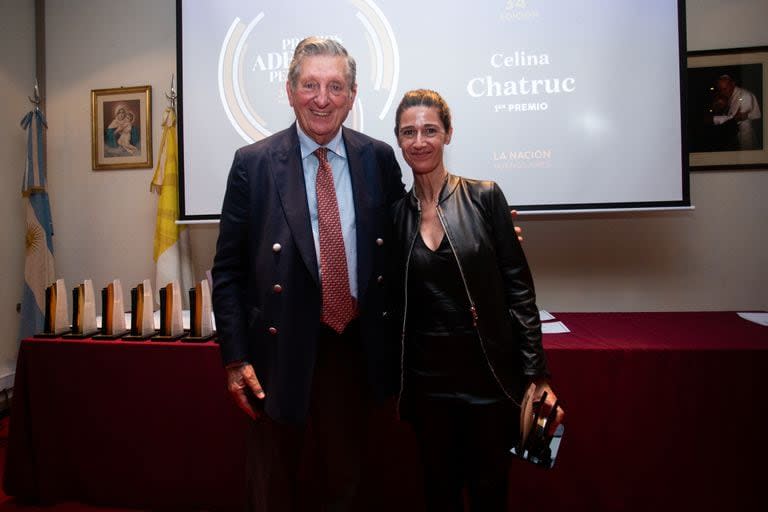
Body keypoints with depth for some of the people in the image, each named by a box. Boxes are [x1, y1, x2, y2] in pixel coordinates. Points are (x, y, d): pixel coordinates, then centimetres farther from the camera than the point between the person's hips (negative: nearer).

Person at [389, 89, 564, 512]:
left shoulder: (484, 197, -5)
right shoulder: (396, 212, 2)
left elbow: (518, 288, -6)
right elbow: (395, 299, 8)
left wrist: (538, 376, -8)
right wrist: (395, 377, 4)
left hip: (491, 374, -2)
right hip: (427, 378, 2)